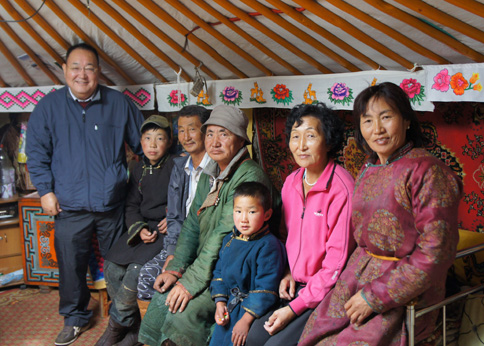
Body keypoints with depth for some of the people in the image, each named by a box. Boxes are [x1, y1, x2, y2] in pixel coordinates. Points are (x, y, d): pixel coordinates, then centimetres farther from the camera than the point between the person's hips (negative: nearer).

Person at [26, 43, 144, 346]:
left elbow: (143, 143, 9)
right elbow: (36, 151, 5)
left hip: (112, 203, 0)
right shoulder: (49, 106, 1)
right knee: (71, 264, 8)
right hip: (70, 206, 0)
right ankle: (75, 318, 31)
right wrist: (46, 190, -2)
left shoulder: (119, 104, 1)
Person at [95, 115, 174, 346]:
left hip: (168, 230, -6)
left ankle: (116, 323, 0)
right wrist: (139, 229, -4)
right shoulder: (138, 170, 15)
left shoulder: (176, 167, -5)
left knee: (136, 269, -25)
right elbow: (131, 206, 14)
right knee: (112, 268, -13)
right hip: (142, 228, 6)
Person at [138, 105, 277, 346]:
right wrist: (176, 269, 2)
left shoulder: (250, 176, -18)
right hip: (208, 266, 8)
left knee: (185, 311, -23)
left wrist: (192, 281, -20)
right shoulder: (209, 176, 11)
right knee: (162, 299, -8)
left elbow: (225, 235, -22)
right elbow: (192, 225, 14)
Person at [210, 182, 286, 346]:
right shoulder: (229, 240, 6)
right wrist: (219, 302, 2)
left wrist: (246, 319, -20)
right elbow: (219, 272, 14)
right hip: (228, 308, 7)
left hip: (254, 309, -6)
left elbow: (266, 289, -20)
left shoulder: (269, 246, -18)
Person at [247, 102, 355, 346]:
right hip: (294, 287, 6)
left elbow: (338, 263, -16)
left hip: (326, 294, -6)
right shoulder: (291, 182, 5)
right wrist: (288, 272, 3)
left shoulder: (341, 188, -18)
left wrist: (294, 308, -15)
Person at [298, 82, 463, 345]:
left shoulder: (426, 171, -14)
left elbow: (434, 253, -18)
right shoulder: (368, 171, 10)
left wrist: (375, 297, -18)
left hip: (405, 292, -6)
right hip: (360, 276, 7)